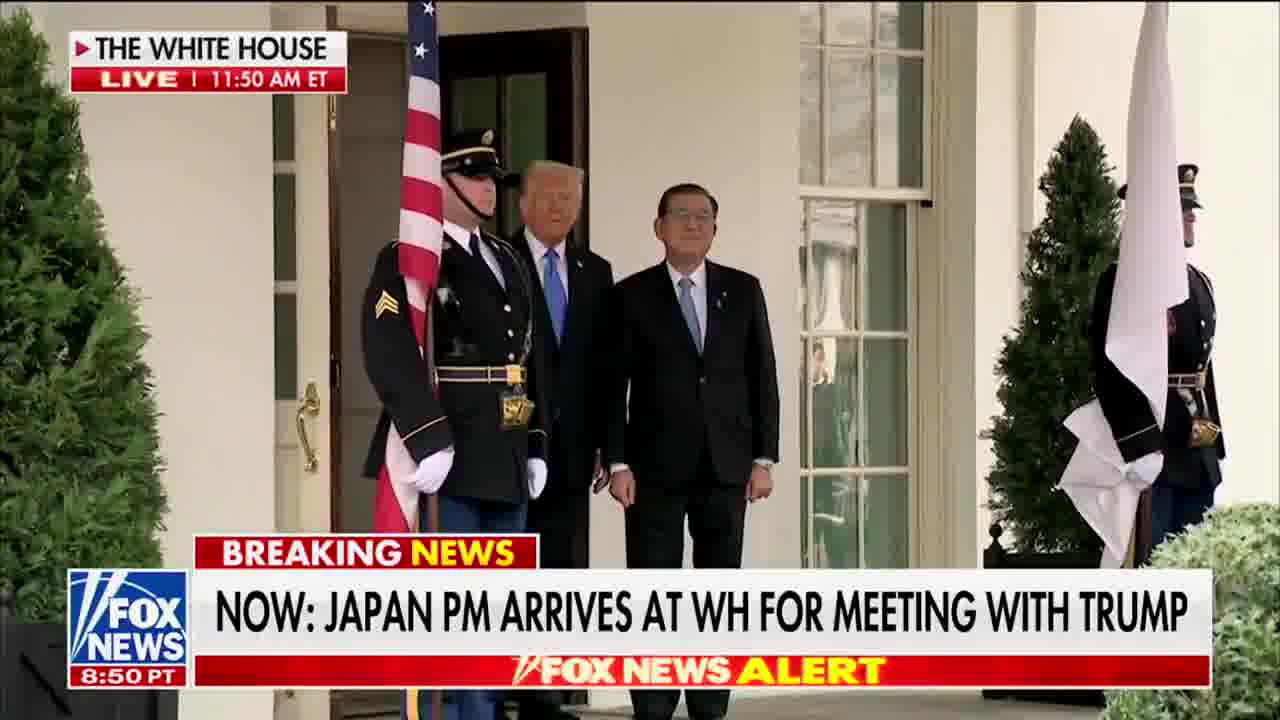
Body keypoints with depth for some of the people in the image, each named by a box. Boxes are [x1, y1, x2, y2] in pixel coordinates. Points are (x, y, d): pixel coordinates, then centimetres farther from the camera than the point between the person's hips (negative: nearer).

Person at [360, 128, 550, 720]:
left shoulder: (506, 260, 19)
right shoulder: (407, 260, -7)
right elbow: (390, 354, -19)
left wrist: (536, 445, 15)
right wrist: (429, 442, -25)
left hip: (505, 465, 8)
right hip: (447, 464, -8)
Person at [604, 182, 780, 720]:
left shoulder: (743, 291, 8)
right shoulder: (631, 295, 2)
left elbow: (763, 377, 8)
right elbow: (613, 385, 0)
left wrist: (764, 458, 1)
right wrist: (618, 462, -8)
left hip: (726, 466, 2)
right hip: (656, 467, -2)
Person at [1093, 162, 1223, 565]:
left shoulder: (1199, 282, 17)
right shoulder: (1124, 282, -10)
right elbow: (1112, 372, -17)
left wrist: (1216, 446, 17)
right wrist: (1142, 447, -22)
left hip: (1198, 456, 8)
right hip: (1150, 444, -8)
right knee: (1149, 562, -7)